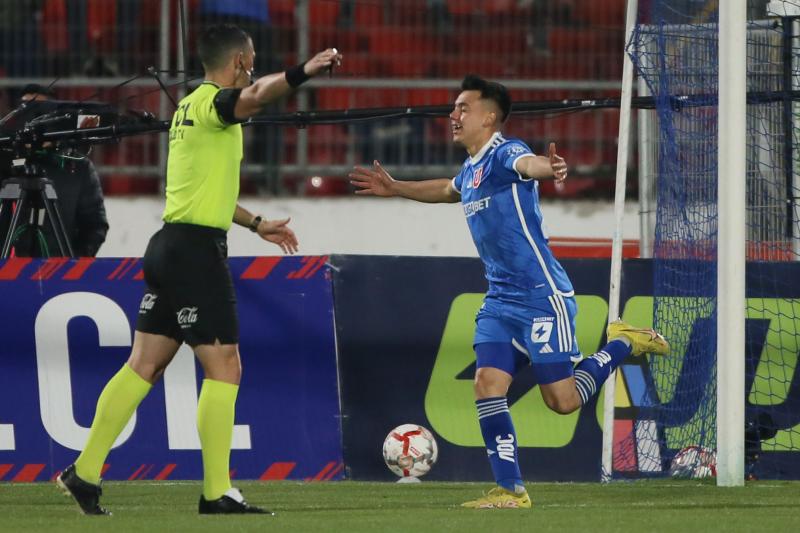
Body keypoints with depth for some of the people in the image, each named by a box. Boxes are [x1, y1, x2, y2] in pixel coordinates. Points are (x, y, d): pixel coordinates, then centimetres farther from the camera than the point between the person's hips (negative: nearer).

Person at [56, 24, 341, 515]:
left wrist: (257, 224, 35)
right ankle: (217, 493, -6)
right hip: (197, 249, -9)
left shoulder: (189, 107, 19)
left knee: (144, 366, 11)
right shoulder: (214, 101, -9)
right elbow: (255, 97, -35)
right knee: (225, 368, -6)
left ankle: (85, 473, 11)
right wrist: (301, 73, -48)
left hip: (170, 246, 9)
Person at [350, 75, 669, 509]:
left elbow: (527, 164, -40)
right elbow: (447, 190, 41)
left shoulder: (504, 153, -13)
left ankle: (622, 343, 17)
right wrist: (395, 189, 46)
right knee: (487, 385, -5)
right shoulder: (471, 169, 15)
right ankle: (510, 490, -2)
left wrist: (548, 167, -62)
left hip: (541, 296, -9)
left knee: (562, 400, -8)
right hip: (500, 301, 9)